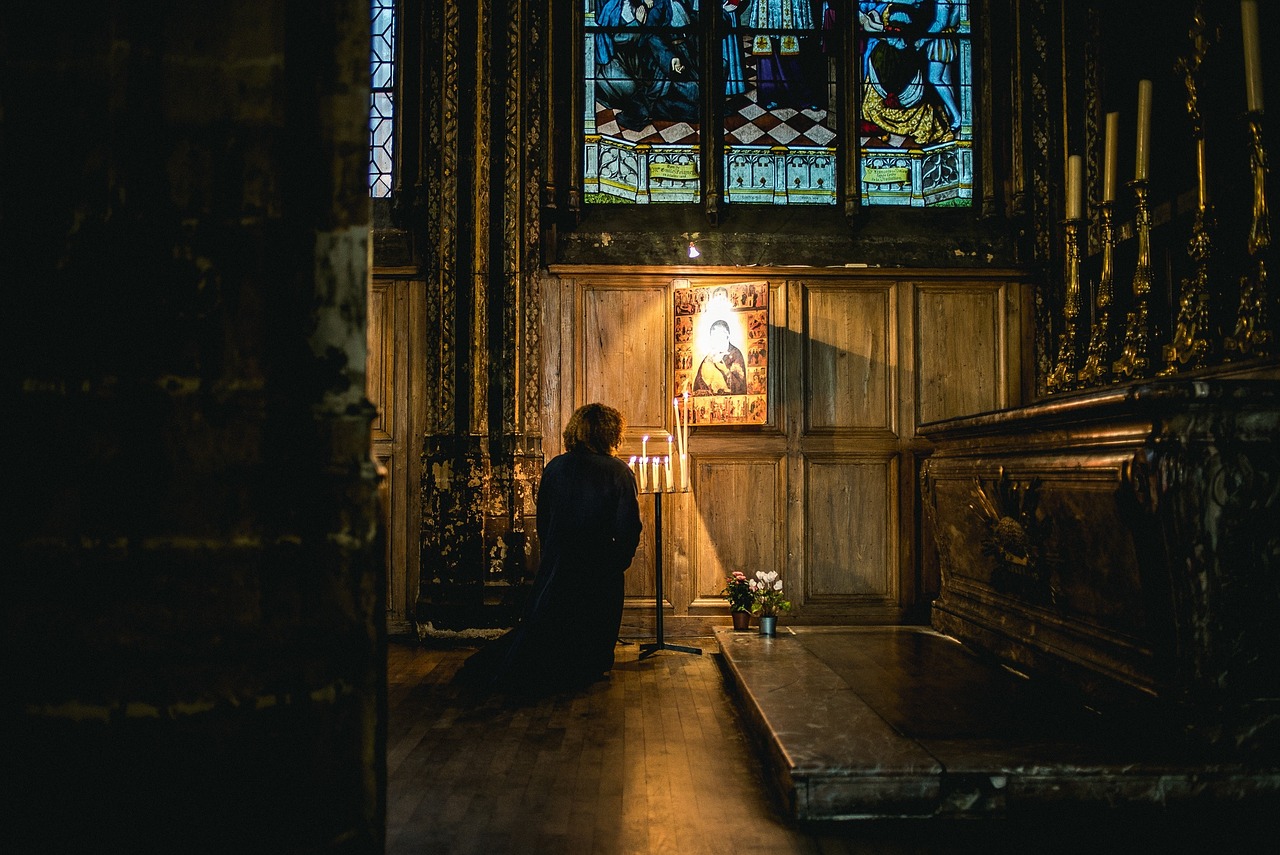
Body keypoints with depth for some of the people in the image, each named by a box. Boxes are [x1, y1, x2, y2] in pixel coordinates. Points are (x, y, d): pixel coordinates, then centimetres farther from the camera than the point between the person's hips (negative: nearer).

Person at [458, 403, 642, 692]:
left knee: (538, 623, 16)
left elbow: (543, 520, 7)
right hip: (600, 568, -3)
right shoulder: (619, 473, -11)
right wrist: (620, 561, 4)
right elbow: (629, 527, -12)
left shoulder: (555, 467, 1)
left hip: (556, 563, 4)